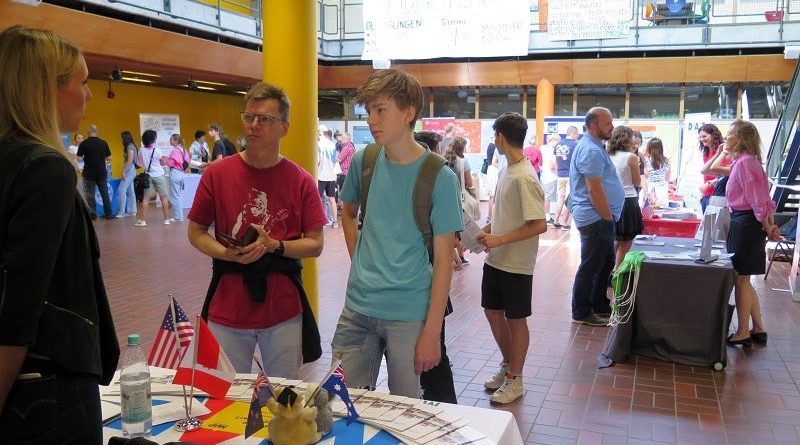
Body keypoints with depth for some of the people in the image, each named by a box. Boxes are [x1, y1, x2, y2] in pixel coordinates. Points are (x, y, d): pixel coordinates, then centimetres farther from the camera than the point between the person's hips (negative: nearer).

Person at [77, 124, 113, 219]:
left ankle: (92, 214, 9)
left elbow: (79, 158, -9)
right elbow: (109, 158, 2)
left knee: (90, 195, 7)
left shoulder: (84, 144, -9)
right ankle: (109, 214, 13)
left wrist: (86, 158, 10)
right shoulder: (103, 143, -2)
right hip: (102, 172, 2)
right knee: (105, 194, 11)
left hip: (89, 173, -2)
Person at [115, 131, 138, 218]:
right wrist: (124, 171, 11)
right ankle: (131, 211, 12)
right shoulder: (130, 146, 16)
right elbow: (126, 161, 15)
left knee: (121, 190, -11)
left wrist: (124, 171, -18)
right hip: (130, 171, 10)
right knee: (130, 191, 10)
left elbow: (130, 161, -19)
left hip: (129, 170, -10)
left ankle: (121, 212, -11)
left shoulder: (130, 146, -12)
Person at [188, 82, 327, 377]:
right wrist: (227, 253, -13)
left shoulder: (301, 181, -3)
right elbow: (195, 232, 6)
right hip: (227, 310, 1)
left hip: (284, 311, 0)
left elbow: (315, 244, 0)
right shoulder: (217, 173, -1)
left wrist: (275, 246, -17)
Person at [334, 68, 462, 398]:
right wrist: (358, 261, 6)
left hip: (409, 315, -3)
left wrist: (432, 332, -11)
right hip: (357, 308, 4)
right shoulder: (363, 161, 1)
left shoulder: (439, 178, -11)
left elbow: (443, 259, -9)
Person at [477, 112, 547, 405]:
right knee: (493, 312, 17)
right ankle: (508, 365, 36)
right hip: (495, 259, 8)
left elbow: (539, 225, -23)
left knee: (516, 319, 6)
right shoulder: (506, 170, 6)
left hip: (516, 264, -8)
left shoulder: (525, 177, -21)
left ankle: (515, 380, 22)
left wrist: (500, 239, -22)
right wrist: (486, 229, 2)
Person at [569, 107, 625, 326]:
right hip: (596, 218, -11)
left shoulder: (593, 146, 15)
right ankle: (581, 313, 10)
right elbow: (594, 189, -24)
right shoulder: (591, 151, -19)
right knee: (590, 267, -1)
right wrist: (608, 218, -16)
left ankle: (600, 307, 29)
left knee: (605, 264, 18)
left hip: (599, 218, 11)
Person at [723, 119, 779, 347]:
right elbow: (764, 197, 16)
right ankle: (758, 330, 22)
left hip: (745, 223, -10)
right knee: (743, 279, 15)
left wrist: (766, 227, -11)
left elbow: (757, 199, -18)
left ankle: (743, 333, 8)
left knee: (741, 279, -2)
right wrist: (771, 225, 11)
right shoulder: (745, 161, 15)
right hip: (743, 223, 10)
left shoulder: (744, 162, -16)